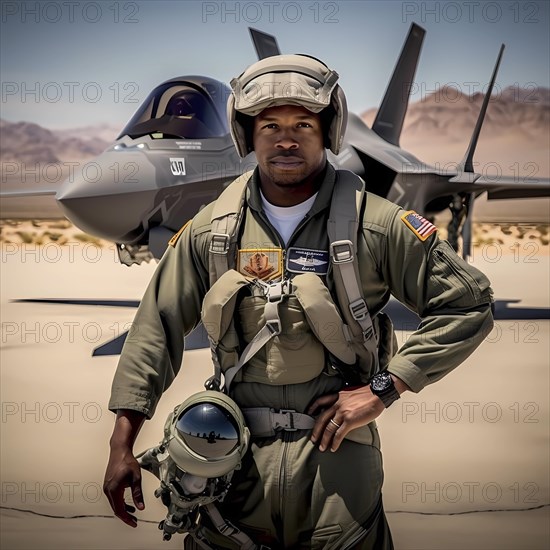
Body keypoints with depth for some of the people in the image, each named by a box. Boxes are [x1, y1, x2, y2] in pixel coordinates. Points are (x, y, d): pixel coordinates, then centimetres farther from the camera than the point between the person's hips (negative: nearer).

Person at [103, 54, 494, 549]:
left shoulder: (375, 224, -7)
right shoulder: (212, 230, 2)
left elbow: (469, 304, -5)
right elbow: (157, 327, 6)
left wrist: (382, 388, -10)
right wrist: (122, 447, 1)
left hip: (336, 452, -2)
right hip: (236, 457, 2)